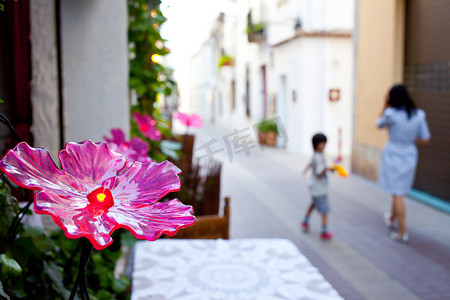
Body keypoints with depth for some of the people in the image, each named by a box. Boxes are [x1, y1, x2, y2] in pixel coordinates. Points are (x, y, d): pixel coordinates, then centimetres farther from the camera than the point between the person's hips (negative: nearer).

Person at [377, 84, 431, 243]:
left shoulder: (391, 113, -17)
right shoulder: (419, 115, -5)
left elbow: (379, 124, 4)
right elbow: (425, 139, 0)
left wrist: (386, 105, 4)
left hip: (394, 157, -5)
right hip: (410, 157, 5)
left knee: (397, 194, 1)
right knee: (398, 192, 23)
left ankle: (403, 232, 2)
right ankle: (391, 219, 44)